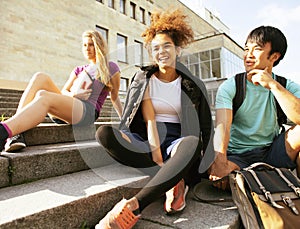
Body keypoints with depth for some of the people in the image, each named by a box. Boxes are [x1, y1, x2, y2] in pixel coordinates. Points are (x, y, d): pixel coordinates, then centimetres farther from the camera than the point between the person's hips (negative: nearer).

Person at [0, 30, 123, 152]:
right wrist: (72, 95, -5)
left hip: (88, 111, -5)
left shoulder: (110, 68, 14)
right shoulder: (79, 70, 28)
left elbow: (115, 97, 18)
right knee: (40, 77, -18)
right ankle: (15, 133, -33)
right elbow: (64, 92, 19)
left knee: (44, 97, -32)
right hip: (65, 109, 6)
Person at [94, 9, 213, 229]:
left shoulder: (193, 85, 5)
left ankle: (133, 207, -39)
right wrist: (156, 154, -21)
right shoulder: (144, 79, 6)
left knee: (192, 142, -37)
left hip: (176, 142, 0)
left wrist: (192, 161, -9)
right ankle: (172, 181, -26)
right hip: (146, 141, 1)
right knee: (105, 133, -27)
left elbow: (205, 127, 5)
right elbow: (149, 120, -7)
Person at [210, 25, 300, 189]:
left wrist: (273, 85, -23)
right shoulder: (229, 87, -7)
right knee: (217, 173, -34)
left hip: (272, 152, 2)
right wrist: (220, 160, -40)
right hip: (238, 156, -1)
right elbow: (222, 125, -24)